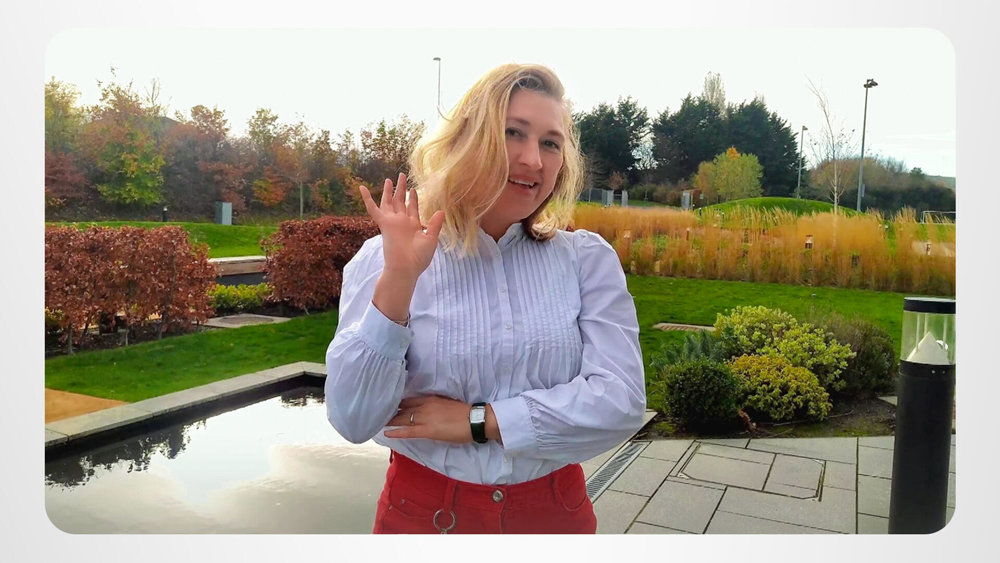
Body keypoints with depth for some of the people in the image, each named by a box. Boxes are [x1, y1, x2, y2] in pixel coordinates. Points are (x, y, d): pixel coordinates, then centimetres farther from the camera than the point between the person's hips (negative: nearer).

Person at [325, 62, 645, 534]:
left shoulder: (588, 260, -6)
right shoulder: (381, 259, -8)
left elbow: (621, 402, -15)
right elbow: (353, 421, -16)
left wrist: (477, 420, -17)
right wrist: (398, 279, -25)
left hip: (556, 511, 1)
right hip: (423, 512, 0)